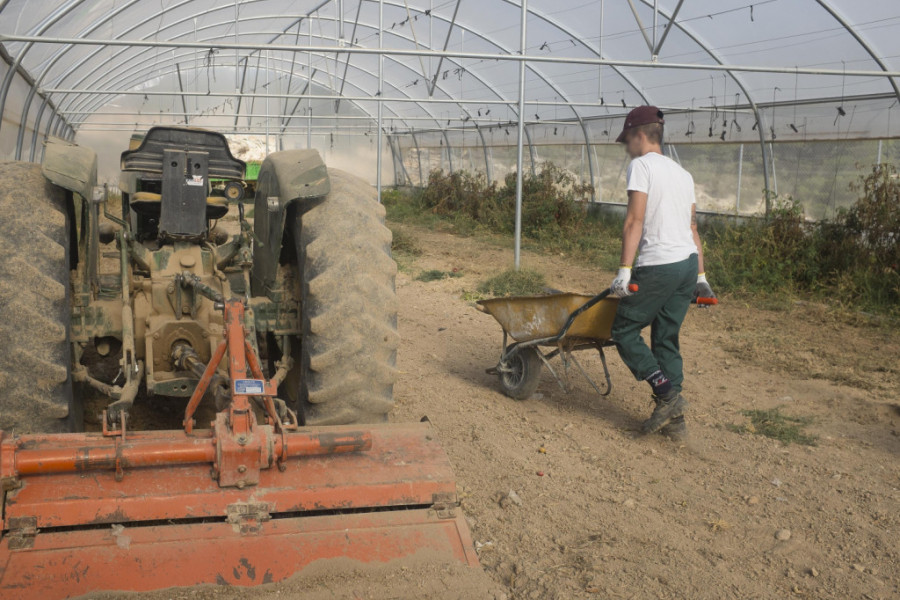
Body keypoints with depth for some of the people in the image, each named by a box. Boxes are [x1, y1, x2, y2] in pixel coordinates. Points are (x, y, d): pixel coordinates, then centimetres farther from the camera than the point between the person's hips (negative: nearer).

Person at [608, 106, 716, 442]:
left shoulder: (641, 165, -4)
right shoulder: (682, 173, 20)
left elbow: (634, 221, -14)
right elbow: (692, 229, 20)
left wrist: (624, 270, -17)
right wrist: (700, 277, 22)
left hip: (658, 266, -8)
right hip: (688, 263, 8)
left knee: (625, 331, 4)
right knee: (666, 340, 13)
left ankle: (668, 394, -6)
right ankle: (674, 421, 13)